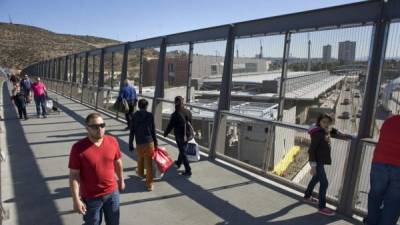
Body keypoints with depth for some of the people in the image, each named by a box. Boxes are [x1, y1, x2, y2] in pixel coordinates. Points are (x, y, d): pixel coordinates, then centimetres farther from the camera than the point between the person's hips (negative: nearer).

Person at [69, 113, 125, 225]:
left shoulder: (112, 141, -9)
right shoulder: (78, 148, -20)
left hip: (112, 192, 3)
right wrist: (76, 200, -15)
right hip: (91, 197, -3)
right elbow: (74, 175, -15)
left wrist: (121, 180, 15)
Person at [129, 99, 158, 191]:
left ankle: (140, 172, 54)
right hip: (149, 142, -1)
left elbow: (132, 132, -3)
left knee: (140, 159, 28)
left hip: (139, 143, 1)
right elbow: (153, 130, -1)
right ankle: (149, 184, 9)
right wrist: (155, 143, 8)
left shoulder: (134, 116, -4)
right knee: (149, 163, 4)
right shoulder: (150, 115, -5)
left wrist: (130, 144, 6)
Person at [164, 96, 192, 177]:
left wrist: (165, 133, 6)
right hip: (188, 135, 7)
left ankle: (188, 171, 4)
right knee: (182, 149, 26)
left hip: (179, 136, -7)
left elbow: (170, 126, -12)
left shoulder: (175, 114, -21)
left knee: (183, 153, 2)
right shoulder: (188, 112, -3)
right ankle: (178, 163, 49)